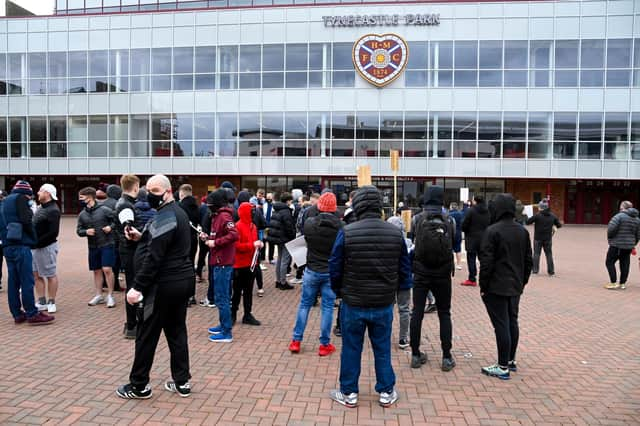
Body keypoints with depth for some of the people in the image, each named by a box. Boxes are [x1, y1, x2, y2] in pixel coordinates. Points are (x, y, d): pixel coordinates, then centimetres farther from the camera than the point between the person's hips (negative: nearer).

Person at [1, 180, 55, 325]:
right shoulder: (20, 198, -4)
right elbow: (26, 221, -14)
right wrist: (34, 238, -2)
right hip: (20, 245, -8)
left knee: (13, 281, 10)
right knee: (27, 280, -6)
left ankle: (17, 314, 15)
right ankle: (32, 314, -4)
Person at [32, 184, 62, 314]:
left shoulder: (53, 210, -14)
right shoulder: (41, 208, 14)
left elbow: (53, 232, -21)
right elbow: (35, 226, 19)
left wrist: (38, 242, -22)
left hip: (46, 247, -9)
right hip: (35, 247, 9)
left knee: (51, 275, 2)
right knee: (36, 275, 12)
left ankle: (51, 303, 11)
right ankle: (41, 302, 21)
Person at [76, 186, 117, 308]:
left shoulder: (104, 210, -8)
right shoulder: (82, 214, 5)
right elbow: (78, 230, 10)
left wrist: (111, 226, -16)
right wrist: (86, 231, -10)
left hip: (107, 244, -5)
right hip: (92, 247, 5)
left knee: (107, 269, -8)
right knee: (97, 271, 12)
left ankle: (110, 296, 4)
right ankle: (98, 295, 24)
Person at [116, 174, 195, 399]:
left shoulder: (164, 218, -18)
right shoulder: (178, 212, 14)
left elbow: (154, 258, -23)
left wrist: (137, 287, -19)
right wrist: (142, 237, 9)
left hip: (164, 285, -10)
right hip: (182, 280, 10)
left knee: (147, 334, 4)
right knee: (177, 331, 14)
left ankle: (139, 386, 17)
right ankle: (182, 382, 21)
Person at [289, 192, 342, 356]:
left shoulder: (309, 223, -11)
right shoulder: (340, 227, -14)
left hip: (312, 270, 1)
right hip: (331, 273, -1)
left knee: (304, 304, 14)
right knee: (327, 307, 8)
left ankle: (296, 341, 21)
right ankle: (324, 345, 16)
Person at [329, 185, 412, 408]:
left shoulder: (346, 233, -15)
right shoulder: (395, 233, -6)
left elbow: (335, 268, -8)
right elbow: (405, 269, 2)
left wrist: (338, 291, 10)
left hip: (353, 303, -2)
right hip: (384, 304, 2)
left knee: (351, 349, 13)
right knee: (382, 348, 17)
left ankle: (348, 393, 26)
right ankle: (386, 393, 30)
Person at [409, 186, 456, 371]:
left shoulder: (419, 219, -8)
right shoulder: (448, 220, -4)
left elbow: (414, 243, -5)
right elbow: (454, 243, 5)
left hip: (421, 273, -1)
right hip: (443, 274, 1)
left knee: (417, 313, 8)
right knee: (444, 314, 11)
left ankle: (416, 355, 13)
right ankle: (447, 357, 12)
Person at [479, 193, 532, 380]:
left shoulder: (492, 231, -16)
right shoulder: (523, 231, 7)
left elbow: (486, 262, -17)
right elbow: (528, 260, 12)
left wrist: (483, 285, -9)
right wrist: (523, 281, 20)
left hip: (496, 287, -7)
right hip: (515, 287, 7)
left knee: (501, 325, -3)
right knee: (512, 322, 17)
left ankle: (503, 367, 4)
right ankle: (511, 360, 29)